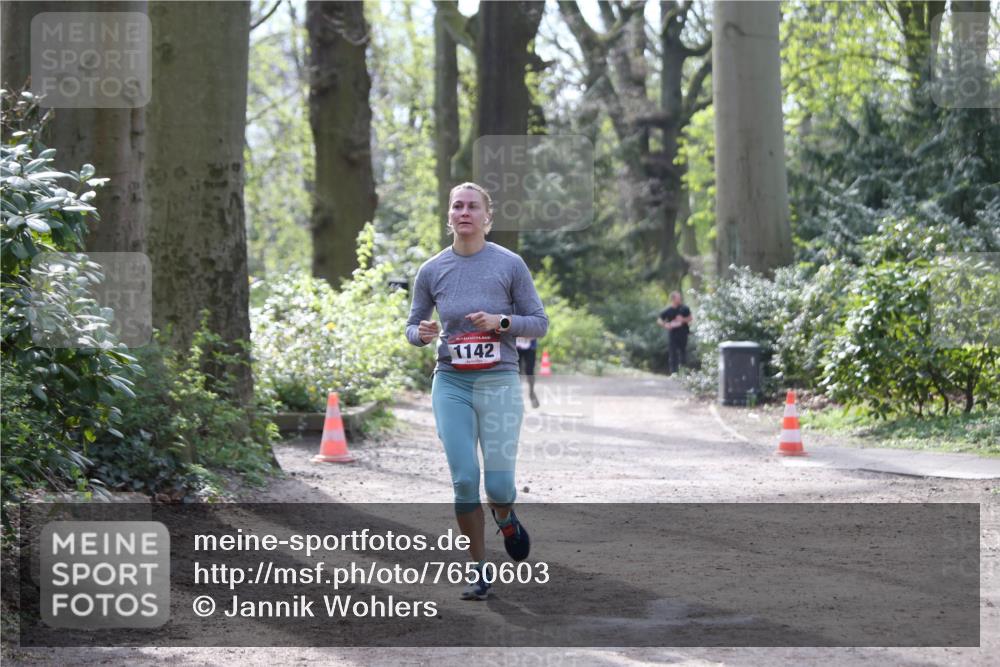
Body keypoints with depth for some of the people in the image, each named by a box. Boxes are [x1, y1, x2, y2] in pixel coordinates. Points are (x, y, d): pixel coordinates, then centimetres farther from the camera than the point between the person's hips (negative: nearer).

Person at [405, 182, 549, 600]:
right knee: (464, 480, -6)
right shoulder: (432, 271, 4)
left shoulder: (509, 264, -2)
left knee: (499, 485, -8)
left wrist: (502, 322, -15)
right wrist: (422, 333, -9)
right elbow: (412, 326, 14)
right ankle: (478, 569, 9)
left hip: (499, 382, -1)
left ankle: (504, 517, 30)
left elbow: (539, 323, 3)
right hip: (451, 384, 2)